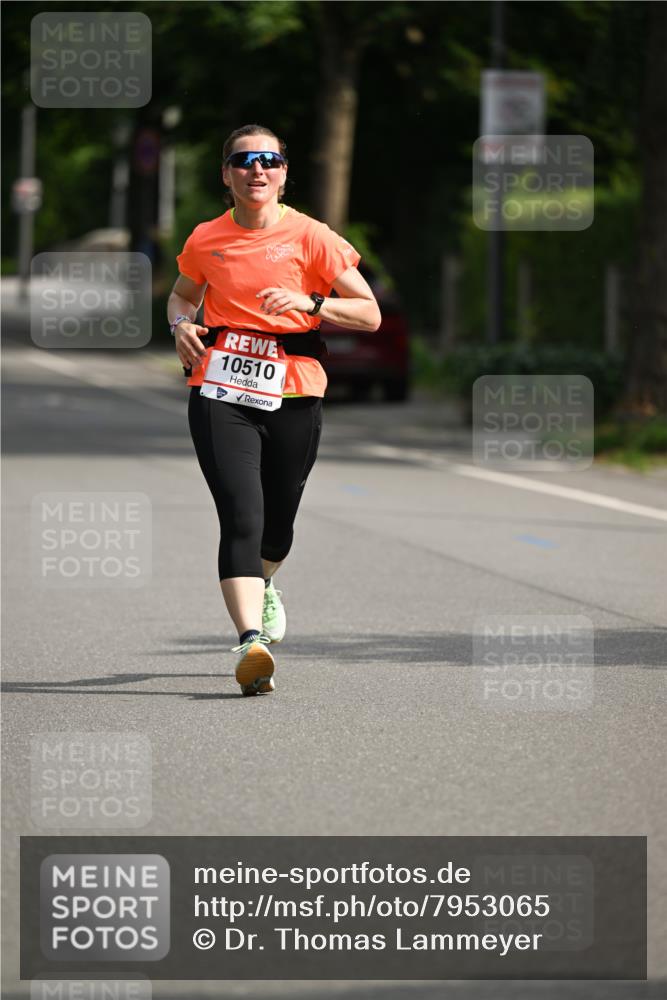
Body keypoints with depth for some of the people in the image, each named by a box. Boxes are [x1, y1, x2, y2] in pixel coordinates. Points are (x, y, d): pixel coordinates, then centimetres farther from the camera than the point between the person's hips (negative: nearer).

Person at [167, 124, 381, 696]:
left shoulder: (310, 237, 0)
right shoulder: (206, 241, 7)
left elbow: (370, 314, 1)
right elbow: (183, 294, 28)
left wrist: (308, 303, -14)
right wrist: (182, 323, 5)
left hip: (293, 395, 0)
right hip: (220, 393, 0)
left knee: (277, 521, 12)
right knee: (241, 517, -18)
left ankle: (263, 587, 48)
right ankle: (252, 641, -28)